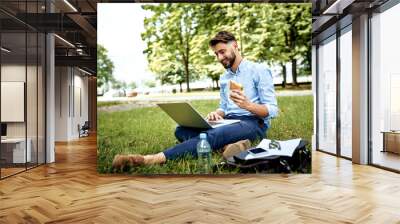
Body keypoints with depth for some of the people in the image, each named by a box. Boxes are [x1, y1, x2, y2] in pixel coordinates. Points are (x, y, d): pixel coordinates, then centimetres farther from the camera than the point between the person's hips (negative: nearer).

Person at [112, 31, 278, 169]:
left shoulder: (259, 70, -1)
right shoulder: (224, 78, 21)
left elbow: (272, 110, -8)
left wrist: (248, 105, -27)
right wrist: (217, 113, -4)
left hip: (253, 124, -7)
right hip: (229, 122, 7)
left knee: (212, 135, -38)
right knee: (181, 130, -16)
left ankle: (149, 160, -51)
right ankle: (228, 145, -40)